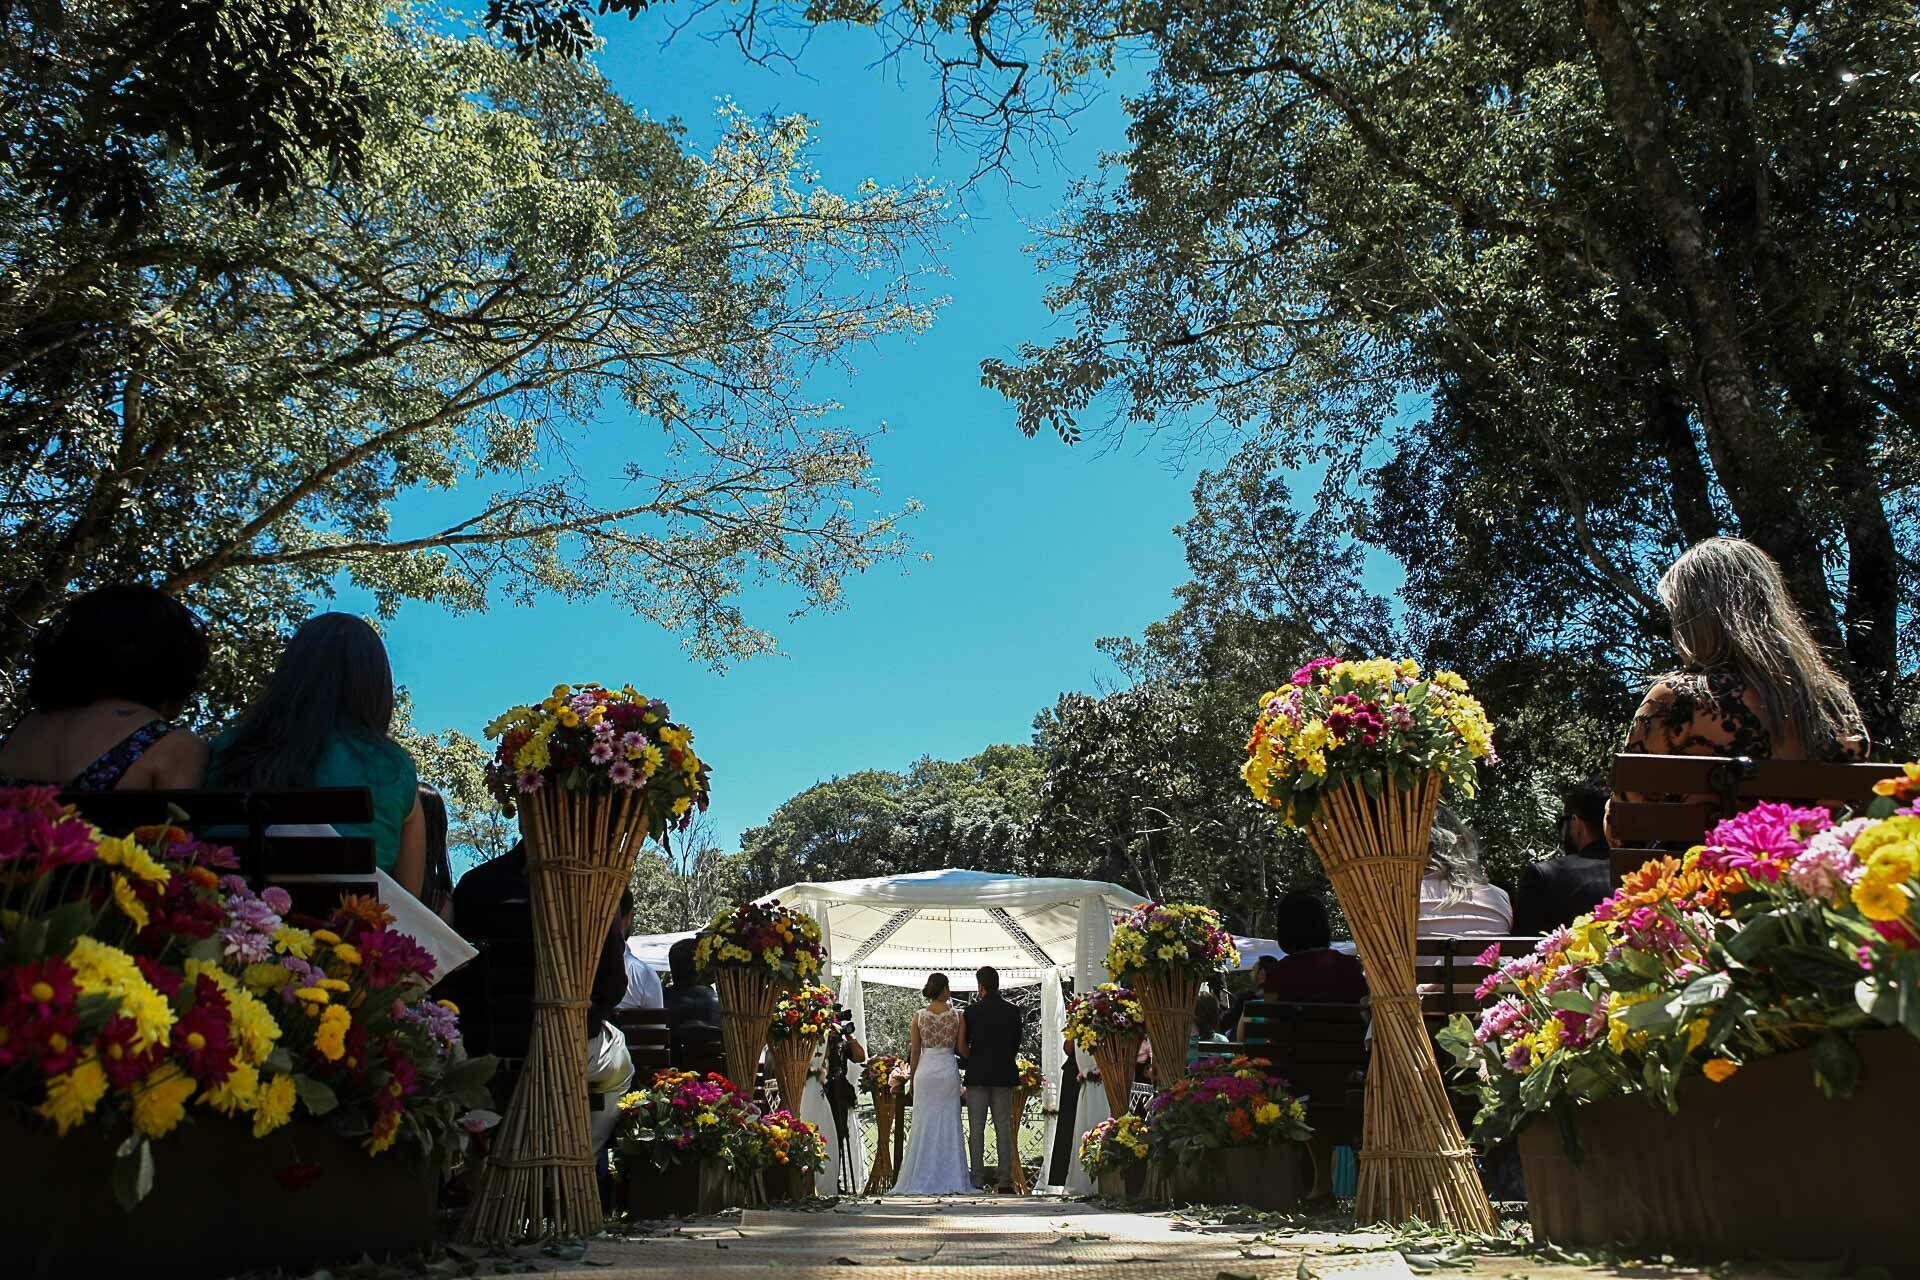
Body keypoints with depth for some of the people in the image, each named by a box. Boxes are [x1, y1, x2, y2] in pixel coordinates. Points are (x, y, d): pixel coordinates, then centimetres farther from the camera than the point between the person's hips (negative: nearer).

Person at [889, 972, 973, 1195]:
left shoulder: (919, 1016, -2)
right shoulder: (957, 1015, -4)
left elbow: (914, 1051, 1)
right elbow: (961, 1048, 0)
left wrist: (913, 1078, 11)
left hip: (925, 1070, 0)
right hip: (949, 1070, 0)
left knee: (924, 1124, 6)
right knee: (949, 1124, 6)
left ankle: (921, 1180, 7)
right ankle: (950, 1180, 7)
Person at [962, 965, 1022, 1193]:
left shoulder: (972, 1011, -9)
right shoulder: (1013, 1011, 0)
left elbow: (962, 1044, -1)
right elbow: (1016, 1044, 6)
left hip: (977, 1076, -2)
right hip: (1004, 1076, 3)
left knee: (976, 1130, 3)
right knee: (1004, 1129, 6)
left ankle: (978, 1180, 2)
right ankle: (1004, 1179, 5)